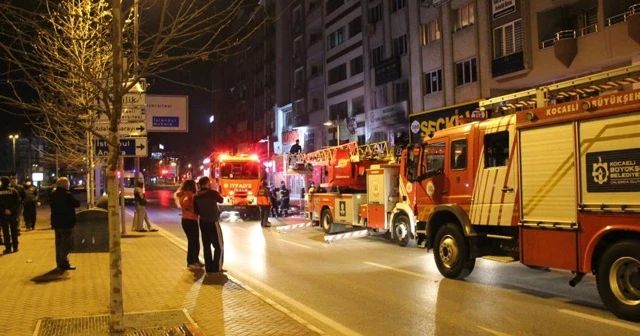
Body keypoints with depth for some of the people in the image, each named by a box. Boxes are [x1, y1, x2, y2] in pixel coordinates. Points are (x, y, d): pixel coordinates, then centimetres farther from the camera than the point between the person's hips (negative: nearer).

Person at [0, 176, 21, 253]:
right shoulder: (14, 191, -4)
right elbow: (18, 203, -10)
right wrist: (12, 210, -13)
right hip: (13, 214, 1)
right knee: (14, 231, 11)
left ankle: (8, 248, 3)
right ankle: (15, 247, 14)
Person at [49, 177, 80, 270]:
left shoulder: (53, 195, 8)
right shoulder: (67, 195, -18)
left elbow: (52, 205, 17)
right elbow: (77, 204, -14)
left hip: (56, 222, 8)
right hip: (66, 223, -8)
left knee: (59, 243, 15)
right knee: (66, 243, -3)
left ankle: (59, 262, 22)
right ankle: (63, 263, -5)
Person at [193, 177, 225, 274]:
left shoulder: (196, 196, 1)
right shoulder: (213, 193, -14)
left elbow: (196, 211, 6)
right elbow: (221, 200, 5)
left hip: (203, 222, 6)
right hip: (213, 222, -6)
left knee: (206, 246, 12)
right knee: (219, 245, 3)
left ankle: (208, 267, 14)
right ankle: (217, 268, 0)